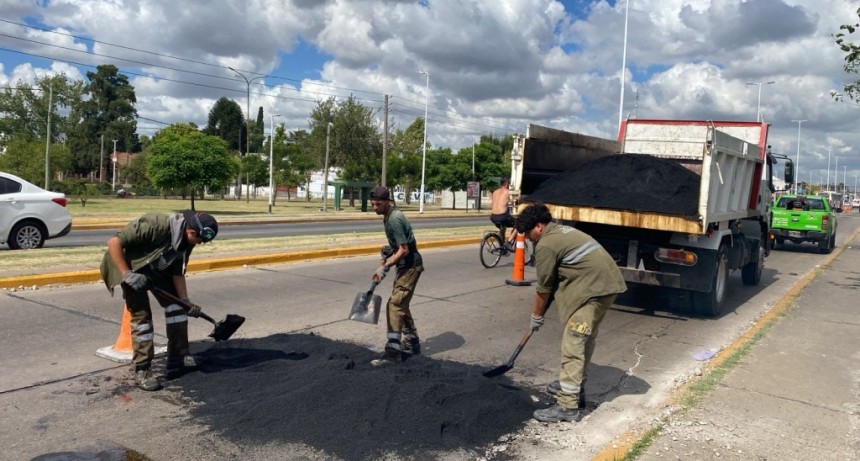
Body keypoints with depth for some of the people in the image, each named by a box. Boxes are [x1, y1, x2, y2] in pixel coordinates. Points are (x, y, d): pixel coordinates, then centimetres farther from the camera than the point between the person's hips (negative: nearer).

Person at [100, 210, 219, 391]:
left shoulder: (187, 240, -12)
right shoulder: (155, 225, -36)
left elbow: (178, 273, -4)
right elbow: (114, 242, -33)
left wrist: (185, 300, -13)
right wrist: (127, 274, -33)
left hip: (158, 269, 7)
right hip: (130, 267, -7)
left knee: (176, 305, 0)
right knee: (141, 315, -11)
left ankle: (178, 359, 9)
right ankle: (141, 371, 0)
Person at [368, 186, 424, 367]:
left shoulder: (394, 219, -22)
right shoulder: (389, 216, 9)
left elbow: (404, 250, -23)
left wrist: (385, 267, -21)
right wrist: (385, 260, 8)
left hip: (410, 266, -10)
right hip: (404, 265, 10)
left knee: (394, 305, -13)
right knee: (401, 304, 17)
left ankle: (393, 351, -12)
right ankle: (411, 343, 30)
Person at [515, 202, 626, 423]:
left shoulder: (546, 244, -8)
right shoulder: (562, 231, 21)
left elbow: (544, 288, -1)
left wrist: (536, 316, 11)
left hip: (594, 287, -10)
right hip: (607, 281, 10)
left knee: (573, 343, -8)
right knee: (585, 339, 20)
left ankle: (568, 406, -8)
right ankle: (573, 386, 33)